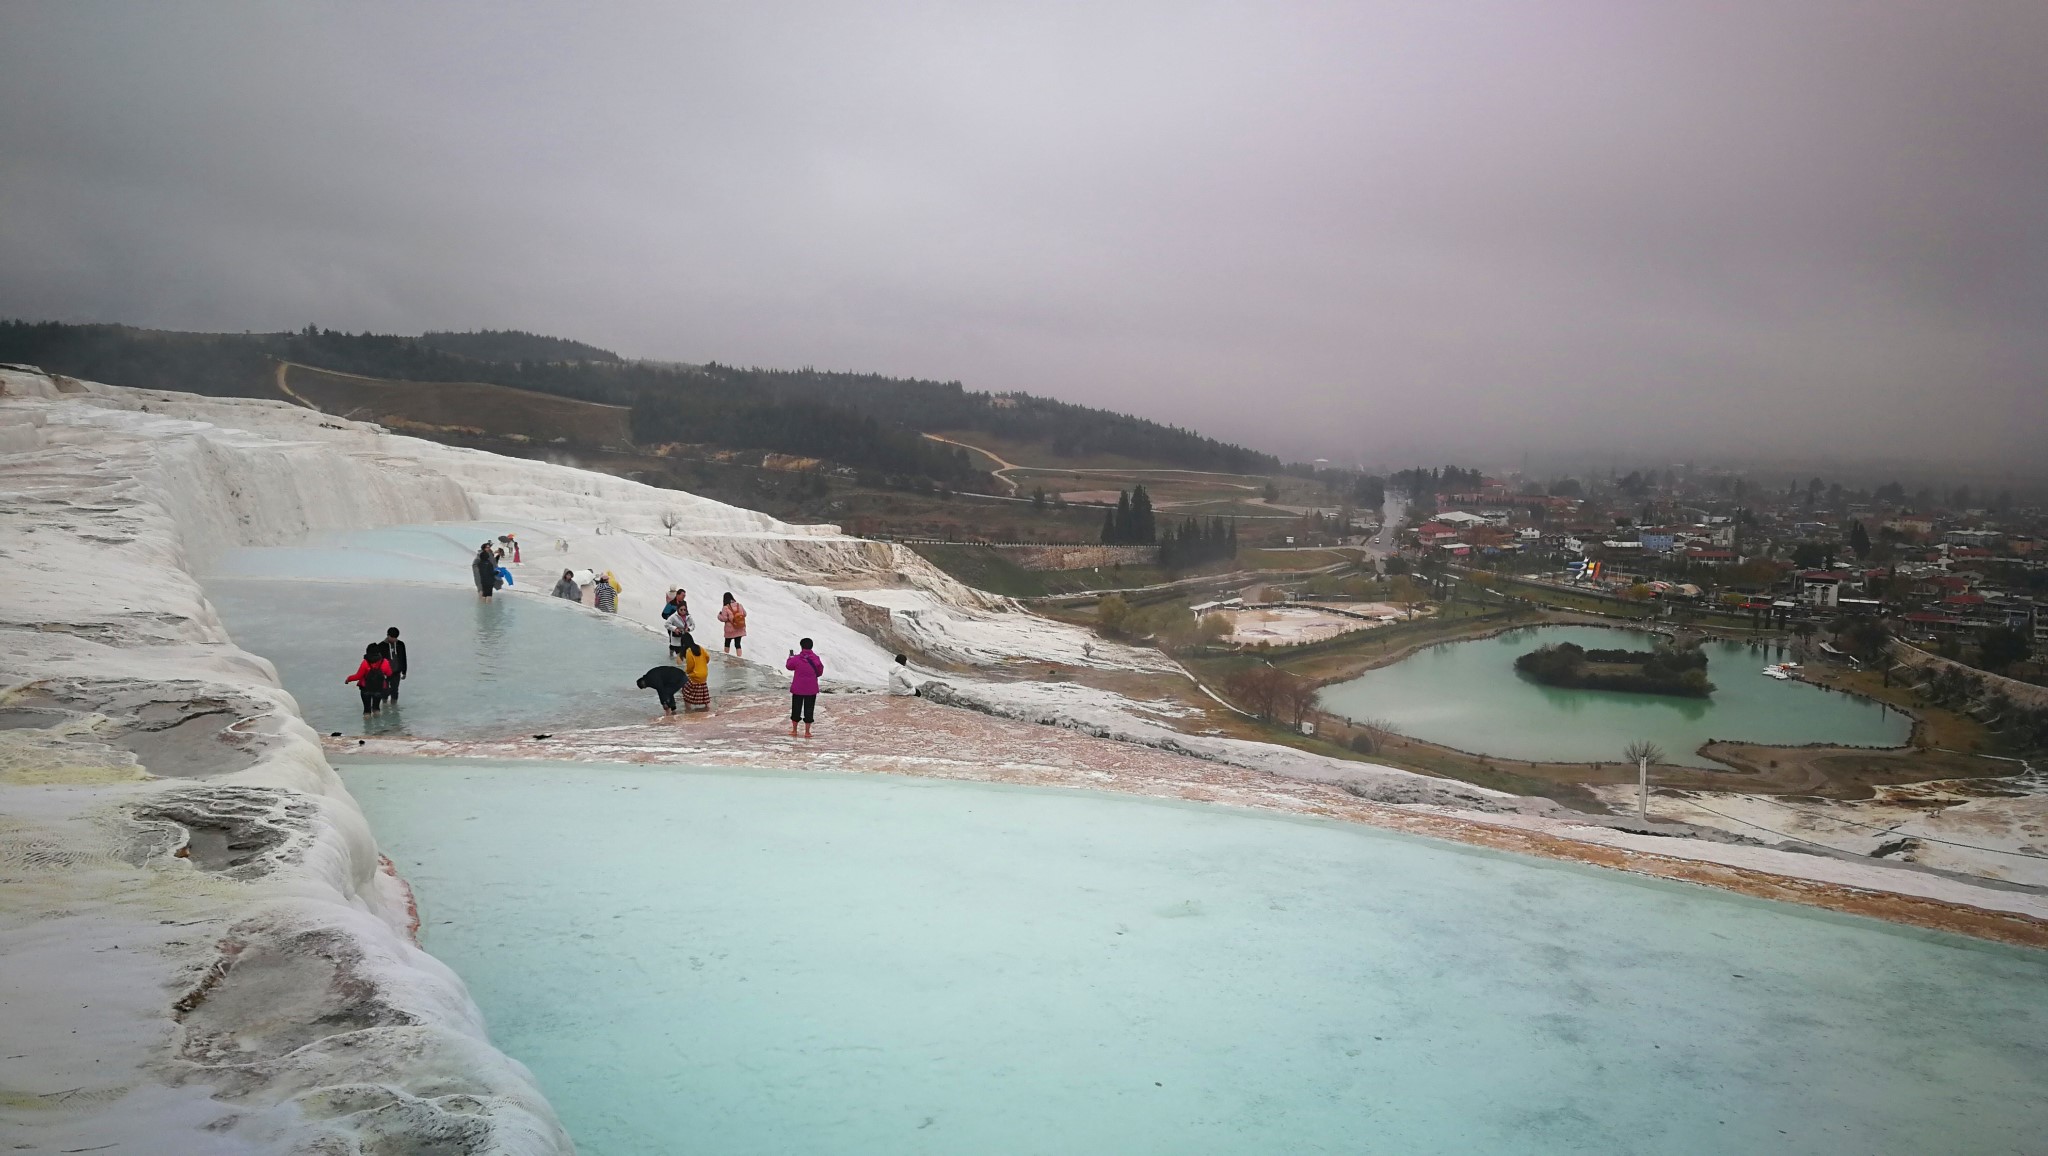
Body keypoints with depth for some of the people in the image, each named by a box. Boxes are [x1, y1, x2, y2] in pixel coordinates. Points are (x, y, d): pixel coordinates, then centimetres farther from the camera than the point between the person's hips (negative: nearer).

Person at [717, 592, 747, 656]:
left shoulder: (725, 608, -16)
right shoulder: (739, 605, -3)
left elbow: (724, 618, -16)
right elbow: (744, 614, 6)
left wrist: (719, 615, 3)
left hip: (730, 629, -3)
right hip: (740, 629, 3)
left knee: (727, 643, 19)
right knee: (738, 644, 6)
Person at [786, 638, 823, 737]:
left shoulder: (796, 659, -12)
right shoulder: (816, 659, -9)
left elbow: (788, 666, 7)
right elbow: (820, 672, 4)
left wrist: (791, 657, 25)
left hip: (797, 689, 0)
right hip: (811, 690, 0)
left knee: (796, 709, 13)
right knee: (809, 710, 8)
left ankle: (794, 730, 20)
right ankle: (807, 732, 10)